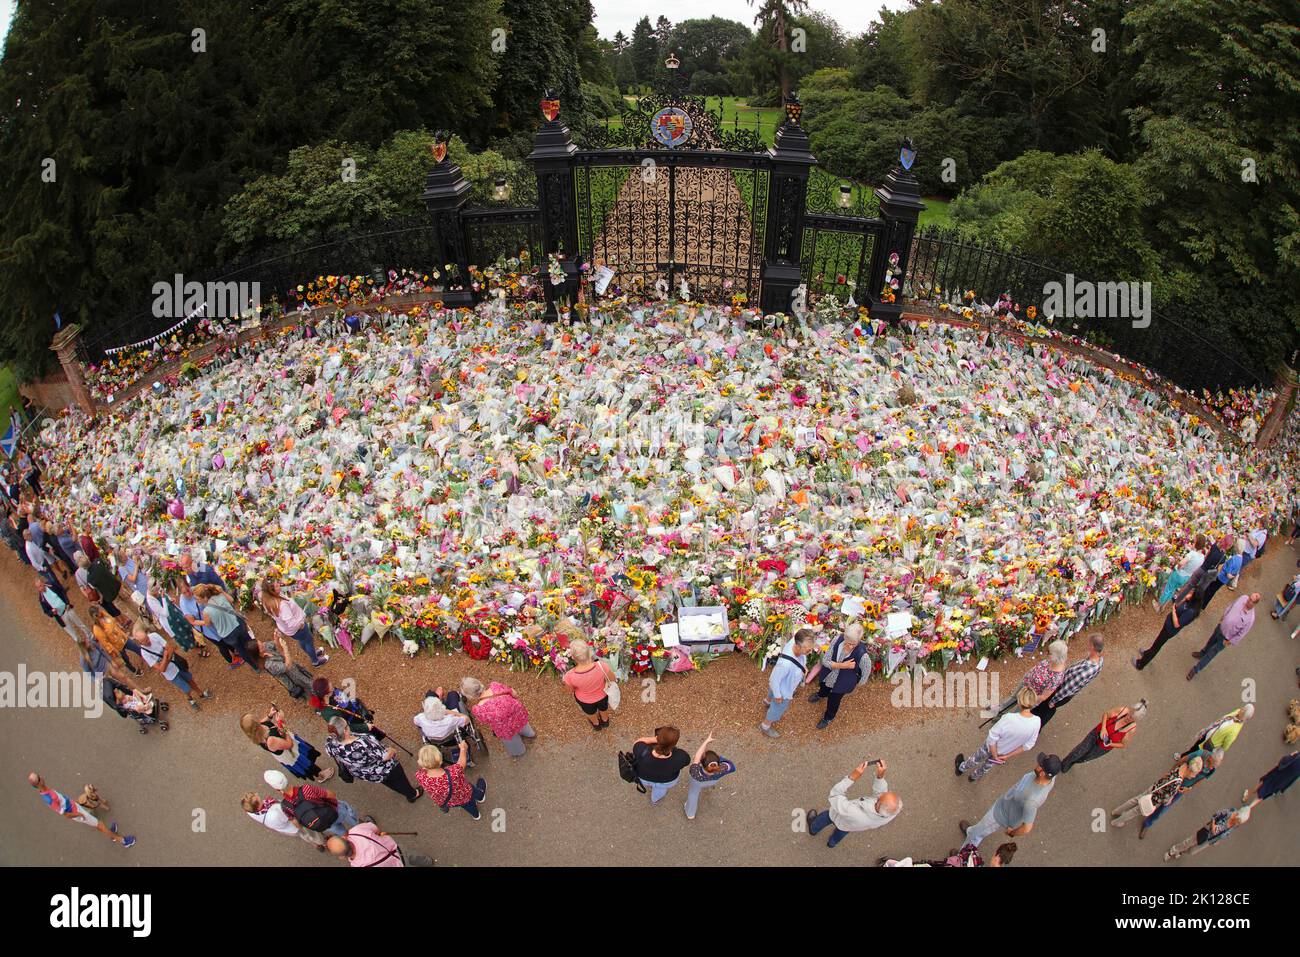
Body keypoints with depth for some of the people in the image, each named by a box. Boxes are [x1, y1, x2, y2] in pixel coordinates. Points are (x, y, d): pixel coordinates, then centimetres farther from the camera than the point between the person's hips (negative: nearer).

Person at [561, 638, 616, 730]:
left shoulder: (570, 676, -40)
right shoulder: (602, 666, -40)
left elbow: (571, 690, -15)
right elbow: (612, 679, -18)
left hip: (584, 700, 0)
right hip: (602, 695, 0)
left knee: (590, 712, 37)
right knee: (603, 708, 37)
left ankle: (596, 725, 68)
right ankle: (605, 721, 69)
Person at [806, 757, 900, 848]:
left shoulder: (857, 815, -52)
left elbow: (835, 795, -39)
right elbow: (879, 793, -21)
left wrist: (852, 777, -43)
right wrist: (880, 776, -35)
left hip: (838, 817, -4)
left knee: (823, 817, 32)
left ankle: (813, 830, 63)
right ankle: (832, 842, 70)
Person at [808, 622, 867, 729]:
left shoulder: (861, 654, -38)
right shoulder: (838, 640, -32)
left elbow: (867, 669, -17)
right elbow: (825, 661, -25)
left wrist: (858, 682, -3)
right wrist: (843, 665, -37)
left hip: (842, 682, -3)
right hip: (828, 675, 3)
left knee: (833, 701, 24)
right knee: (823, 689, 36)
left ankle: (828, 718, 59)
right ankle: (820, 694, 75)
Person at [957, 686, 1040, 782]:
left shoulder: (1009, 718, -41)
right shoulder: (1037, 722, -29)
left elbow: (992, 738, -30)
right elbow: (1028, 745, -15)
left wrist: (995, 756, -12)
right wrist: (1008, 756, -6)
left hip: (991, 747, -4)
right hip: (1007, 753, 4)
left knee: (977, 758, 29)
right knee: (989, 765, 34)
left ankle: (962, 768, 55)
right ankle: (975, 776, 59)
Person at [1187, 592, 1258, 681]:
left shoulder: (1250, 618, -35)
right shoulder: (1243, 598, -21)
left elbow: (1242, 633, -21)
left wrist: (1229, 641, -11)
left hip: (1225, 637, -5)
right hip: (1220, 627, 5)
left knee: (1211, 653, 10)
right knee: (1211, 642, 32)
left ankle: (1196, 669, 28)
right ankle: (1202, 653, 62)